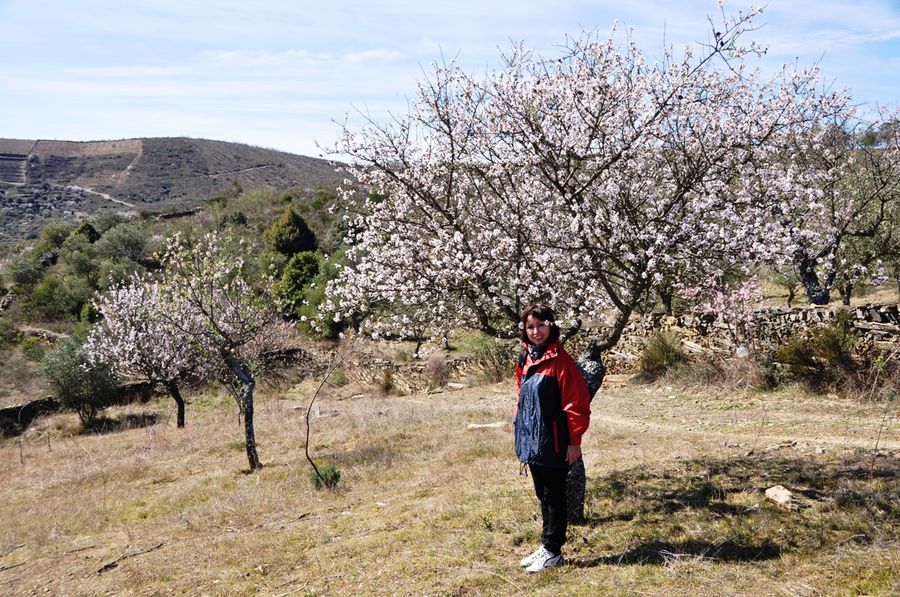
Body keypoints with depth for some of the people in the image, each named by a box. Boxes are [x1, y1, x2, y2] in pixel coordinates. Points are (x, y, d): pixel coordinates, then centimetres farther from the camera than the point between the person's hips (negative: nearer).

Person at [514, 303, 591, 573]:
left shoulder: (560, 360, -14)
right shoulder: (526, 361, 9)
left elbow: (577, 403, -15)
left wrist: (574, 441, -15)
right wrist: (521, 434, 16)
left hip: (553, 444, -7)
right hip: (532, 441, 7)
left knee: (554, 496, 4)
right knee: (543, 495, 17)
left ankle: (553, 552, 16)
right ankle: (546, 546, 29)